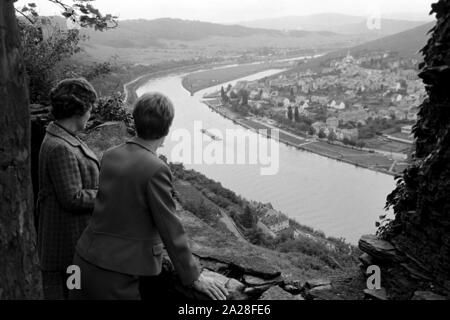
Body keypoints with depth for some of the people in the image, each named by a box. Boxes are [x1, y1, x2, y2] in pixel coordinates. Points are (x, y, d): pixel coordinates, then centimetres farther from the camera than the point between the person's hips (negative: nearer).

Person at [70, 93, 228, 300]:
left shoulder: (110, 156, 4)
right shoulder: (156, 170, -20)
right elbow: (170, 229, -15)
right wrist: (193, 278, -4)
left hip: (86, 261, 7)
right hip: (115, 277, -7)